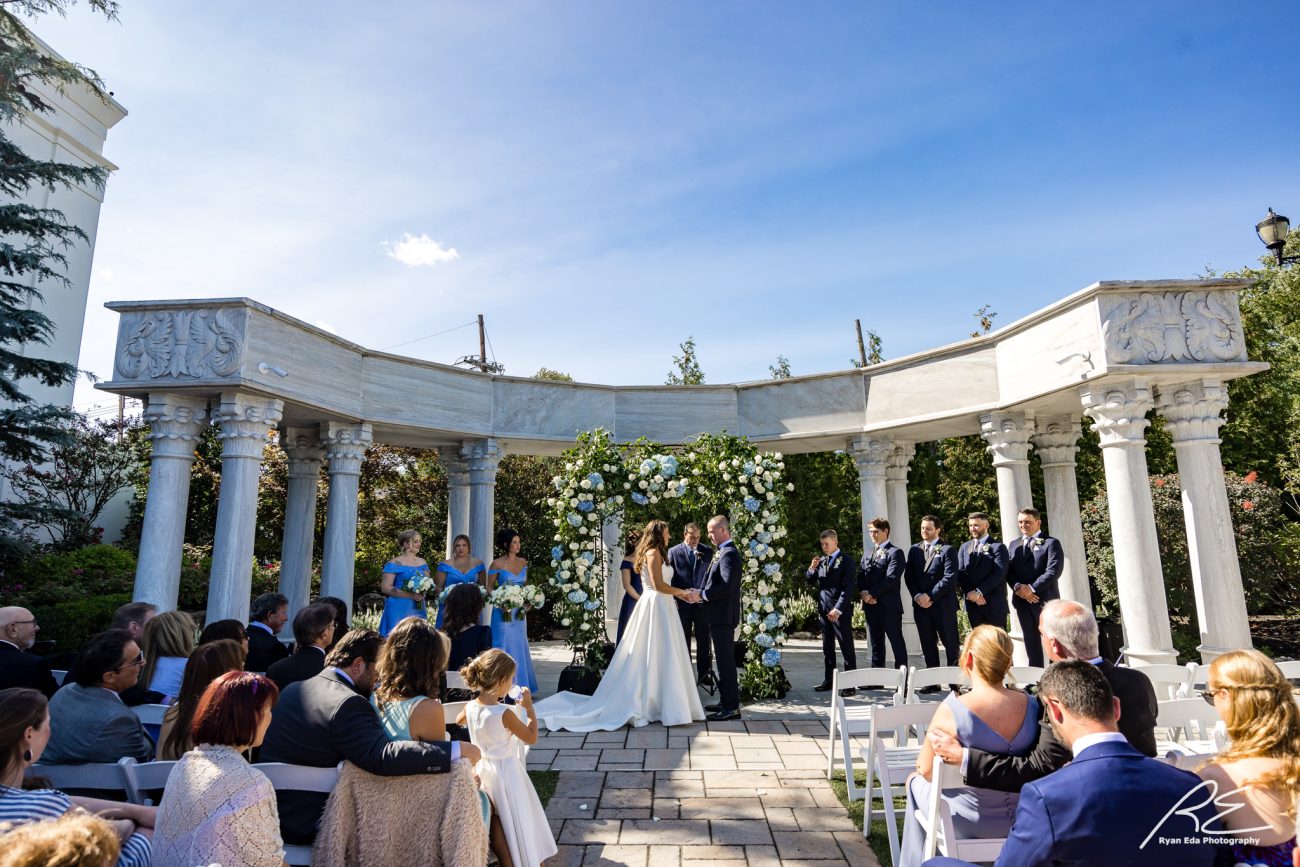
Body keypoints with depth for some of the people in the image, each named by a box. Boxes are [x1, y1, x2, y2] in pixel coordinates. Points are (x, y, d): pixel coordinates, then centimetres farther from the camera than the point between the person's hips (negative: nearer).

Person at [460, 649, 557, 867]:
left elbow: (460, 720, 17)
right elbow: (531, 738, -17)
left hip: (482, 769, 6)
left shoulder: (470, 707, -9)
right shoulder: (504, 713, -28)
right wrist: (529, 707, -11)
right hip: (505, 772, -6)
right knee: (514, 822, 12)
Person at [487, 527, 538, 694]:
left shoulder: (523, 562, 6)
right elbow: (489, 588, -4)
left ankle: (520, 686, 22)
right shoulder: (497, 564, -8)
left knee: (519, 647, 11)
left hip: (520, 612, 5)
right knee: (504, 646, -1)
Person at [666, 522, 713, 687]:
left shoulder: (707, 551, 4)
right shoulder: (673, 551, 0)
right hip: (682, 602, -1)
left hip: (702, 601, 1)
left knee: (704, 641, 5)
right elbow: (669, 575, 0)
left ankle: (704, 674, 16)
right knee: (683, 641, 10)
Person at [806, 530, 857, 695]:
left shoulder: (846, 560, -7)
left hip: (840, 611, -7)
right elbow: (810, 580, 15)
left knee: (847, 647, -1)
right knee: (827, 647, 12)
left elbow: (848, 587, -14)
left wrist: (838, 609, -21)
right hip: (823, 609, 7)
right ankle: (828, 680, 21)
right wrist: (812, 568, -6)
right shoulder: (821, 560, 13)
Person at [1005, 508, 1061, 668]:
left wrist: (1032, 588, -17)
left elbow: (1054, 570, -13)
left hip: (1045, 599, -5)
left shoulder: (1051, 543, -1)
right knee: (1031, 641, 10)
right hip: (1021, 599, 5)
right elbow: (1008, 571, 8)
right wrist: (1017, 587, -11)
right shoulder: (1014, 545, 16)